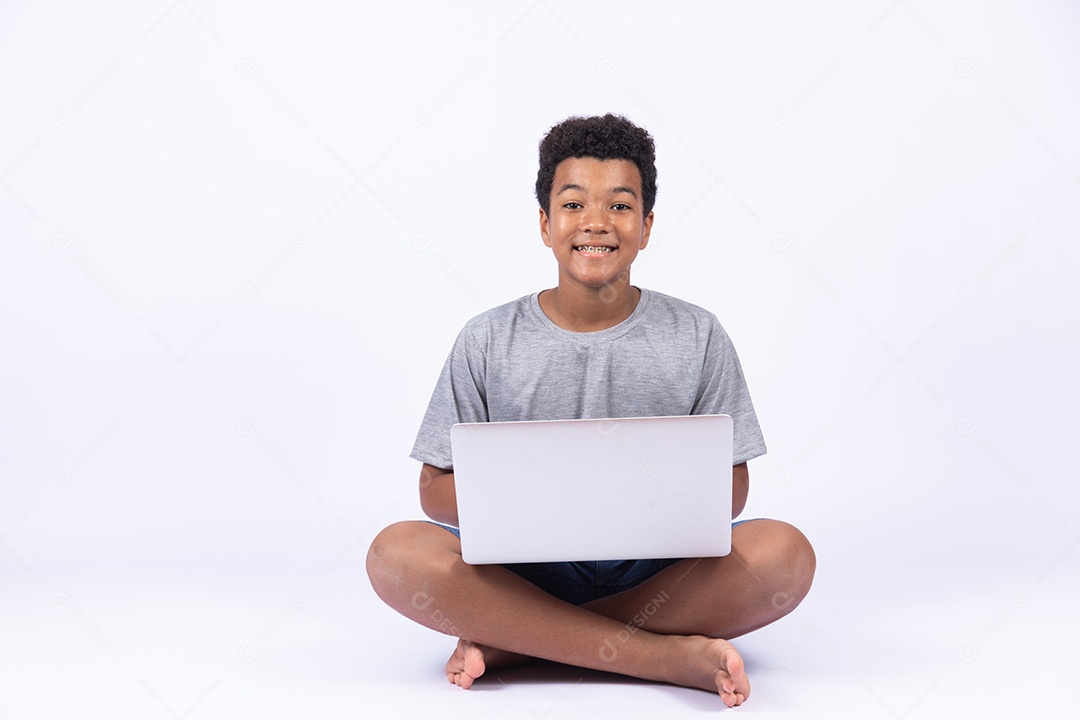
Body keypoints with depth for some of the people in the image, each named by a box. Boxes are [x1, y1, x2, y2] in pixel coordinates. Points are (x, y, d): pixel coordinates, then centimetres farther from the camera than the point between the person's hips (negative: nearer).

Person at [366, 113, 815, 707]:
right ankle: (666, 656, -27)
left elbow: (731, 485, 3)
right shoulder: (488, 342, 1)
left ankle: (513, 642, -23)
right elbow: (436, 489, 2)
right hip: (526, 567, 0)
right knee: (397, 552, -27)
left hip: (659, 572, 1)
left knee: (785, 553, -27)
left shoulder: (698, 338, 2)